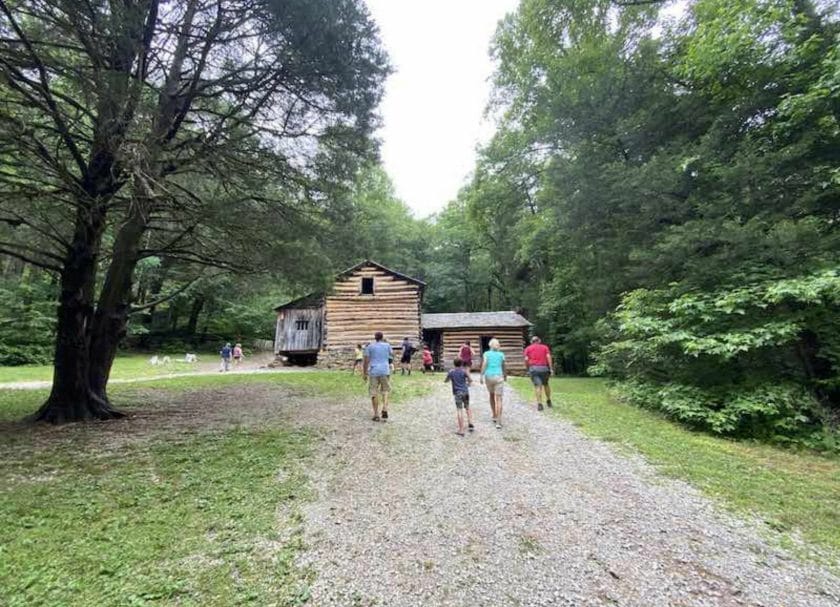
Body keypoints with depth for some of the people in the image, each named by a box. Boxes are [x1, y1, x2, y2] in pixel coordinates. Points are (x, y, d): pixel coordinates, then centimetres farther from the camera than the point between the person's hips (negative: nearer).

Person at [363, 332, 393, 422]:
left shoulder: (370, 346, 3)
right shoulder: (387, 345, 5)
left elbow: (366, 361, -1)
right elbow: (392, 355, 20)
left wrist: (364, 373, 3)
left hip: (373, 371, -1)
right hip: (385, 371, 1)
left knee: (374, 393, 6)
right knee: (385, 391, 13)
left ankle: (376, 415, 7)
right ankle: (385, 409, -7)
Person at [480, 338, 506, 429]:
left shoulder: (486, 354, 3)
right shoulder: (501, 354, 6)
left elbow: (484, 365, -12)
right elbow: (504, 367, 16)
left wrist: (481, 376, -15)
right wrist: (505, 376, 33)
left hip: (489, 377, 1)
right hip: (498, 377, -1)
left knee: (491, 396, 24)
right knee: (498, 399, -4)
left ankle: (494, 416, 32)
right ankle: (498, 422, -12)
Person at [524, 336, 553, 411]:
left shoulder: (528, 348, 12)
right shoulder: (545, 347, 14)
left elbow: (526, 359, 0)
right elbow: (548, 357, 0)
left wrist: (527, 369, 10)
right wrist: (551, 369, -2)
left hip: (533, 368, -1)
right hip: (543, 368, 1)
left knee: (537, 386, -4)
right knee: (545, 384, 21)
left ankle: (539, 404, -13)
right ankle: (548, 401, 29)